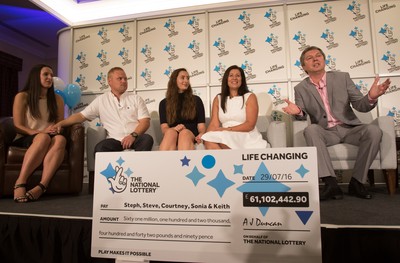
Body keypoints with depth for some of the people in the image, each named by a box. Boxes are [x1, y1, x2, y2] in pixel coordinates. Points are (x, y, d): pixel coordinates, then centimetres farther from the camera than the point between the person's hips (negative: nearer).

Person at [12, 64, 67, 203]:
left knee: (60, 139, -35)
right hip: (25, 139, -2)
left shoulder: (57, 99, 15)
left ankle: (41, 187, -50)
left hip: (49, 138, 3)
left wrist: (55, 129, -12)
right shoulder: (22, 96, 4)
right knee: (43, 138, -39)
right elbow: (18, 126, -2)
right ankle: (20, 183, -41)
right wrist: (40, 132, -18)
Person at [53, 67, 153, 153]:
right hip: (115, 140, 0)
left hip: (135, 139, 0)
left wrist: (133, 135, -15)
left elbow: (145, 121, 2)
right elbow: (81, 115, 13)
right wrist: (61, 123, -1)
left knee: (147, 139, -32)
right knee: (100, 148, -31)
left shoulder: (136, 98, 12)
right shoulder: (101, 100, 14)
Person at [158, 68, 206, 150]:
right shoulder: (164, 103, 16)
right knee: (171, 132, -35)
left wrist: (201, 134, -16)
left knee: (184, 133, -36)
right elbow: (164, 128, 5)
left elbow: (201, 125, 7)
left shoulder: (196, 100, 15)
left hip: (191, 136, 0)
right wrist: (174, 129, -18)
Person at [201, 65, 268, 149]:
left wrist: (228, 129, -19)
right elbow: (214, 124, 3)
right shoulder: (218, 99, 13)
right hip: (225, 137, 3)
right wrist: (206, 136, -19)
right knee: (209, 141, -30)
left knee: (223, 137, -33)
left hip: (247, 137, -2)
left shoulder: (250, 97, 3)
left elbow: (250, 124, -8)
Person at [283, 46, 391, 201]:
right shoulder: (301, 88, 4)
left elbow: (361, 106, 1)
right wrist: (298, 112, -23)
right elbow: (302, 116, 2)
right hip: (325, 133, -1)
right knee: (311, 130, -33)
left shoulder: (342, 77, 4)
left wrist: (371, 97, -22)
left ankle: (356, 182, -14)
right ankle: (331, 183, -33)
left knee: (373, 131, -27)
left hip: (349, 129, 2)